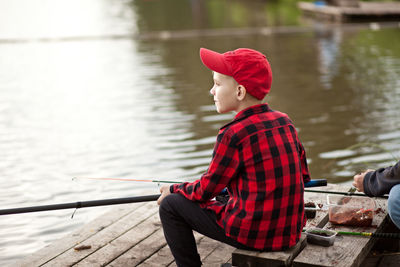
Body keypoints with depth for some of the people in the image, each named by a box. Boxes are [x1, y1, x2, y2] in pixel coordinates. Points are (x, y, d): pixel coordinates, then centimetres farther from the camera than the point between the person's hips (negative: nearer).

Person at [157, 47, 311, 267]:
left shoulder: (233, 134, -17)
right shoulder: (284, 122, 3)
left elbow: (205, 191, -7)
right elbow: (303, 176, 13)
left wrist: (174, 190, 12)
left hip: (252, 233, -7)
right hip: (290, 232, 7)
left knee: (170, 206, 4)